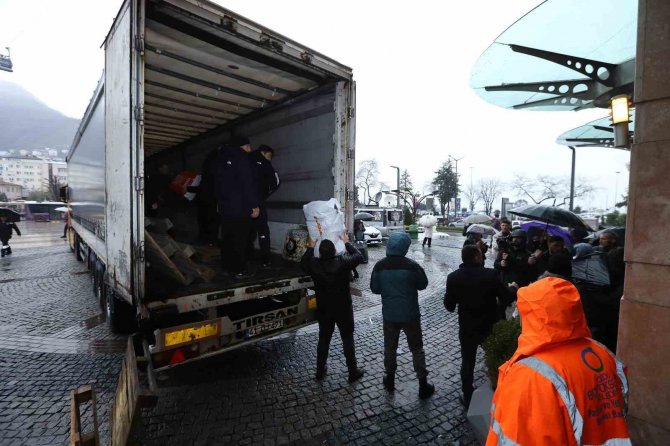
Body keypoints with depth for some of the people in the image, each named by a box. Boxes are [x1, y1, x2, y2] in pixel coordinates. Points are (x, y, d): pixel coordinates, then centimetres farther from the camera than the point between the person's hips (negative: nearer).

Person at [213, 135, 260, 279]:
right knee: (240, 239, -3)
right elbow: (248, 184, -16)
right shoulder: (241, 157, -8)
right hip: (241, 208, -8)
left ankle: (228, 267, 22)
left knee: (227, 238, 13)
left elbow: (217, 184, 21)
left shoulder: (221, 158, 17)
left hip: (224, 207, 8)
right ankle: (238, 270, 0)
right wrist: (254, 205, -15)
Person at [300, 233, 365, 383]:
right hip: (343, 309, -2)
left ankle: (320, 371, 33)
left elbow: (303, 263, 7)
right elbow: (359, 256, -5)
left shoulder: (314, 265, -16)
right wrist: (347, 243, 5)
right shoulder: (342, 262, -23)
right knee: (347, 339, 13)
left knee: (323, 339, 19)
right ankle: (353, 372, 26)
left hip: (323, 310, 2)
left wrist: (311, 247, 15)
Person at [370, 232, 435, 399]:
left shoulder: (380, 266, -12)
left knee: (389, 347, 19)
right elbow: (423, 284, -4)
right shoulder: (411, 266, -19)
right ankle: (423, 385, 24)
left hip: (389, 314, 2)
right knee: (417, 348, 14)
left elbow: (374, 288, -2)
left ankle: (390, 379, 33)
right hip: (410, 314, -2)